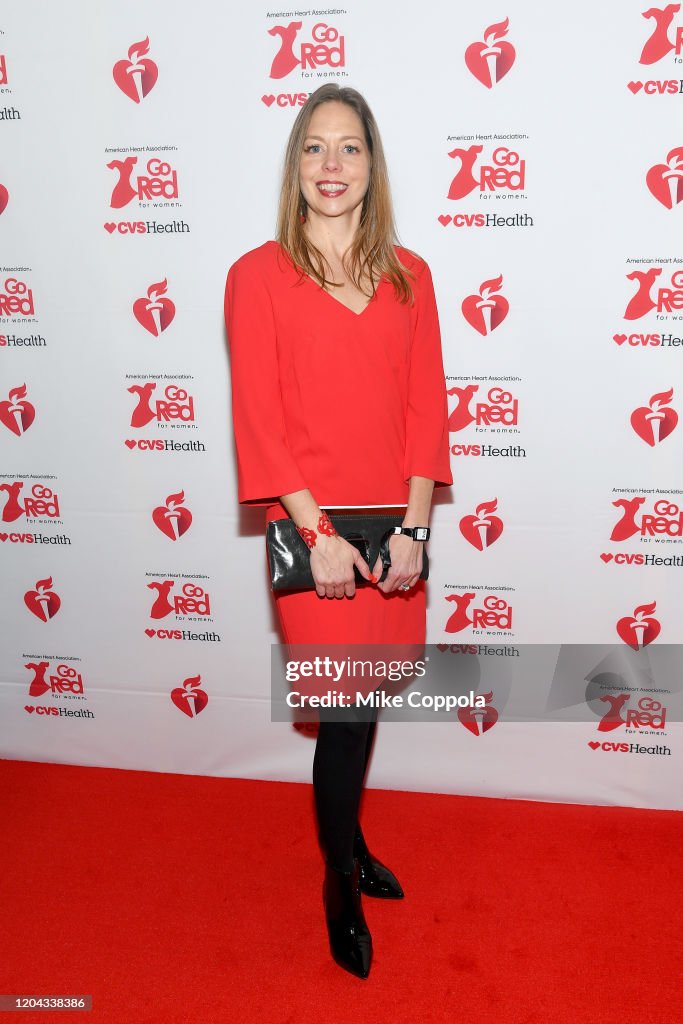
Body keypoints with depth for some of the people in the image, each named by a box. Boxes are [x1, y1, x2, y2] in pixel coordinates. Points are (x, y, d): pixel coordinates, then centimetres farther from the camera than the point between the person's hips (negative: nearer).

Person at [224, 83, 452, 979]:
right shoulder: (258, 276, -3)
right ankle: (341, 879, 29)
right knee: (348, 704, 3)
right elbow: (258, 419, -8)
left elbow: (427, 407, 3)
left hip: (395, 523, 4)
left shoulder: (408, 275, 7)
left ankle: (345, 838, 40)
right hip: (312, 526, -3)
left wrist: (413, 527, -6)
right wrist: (318, 532, -13)